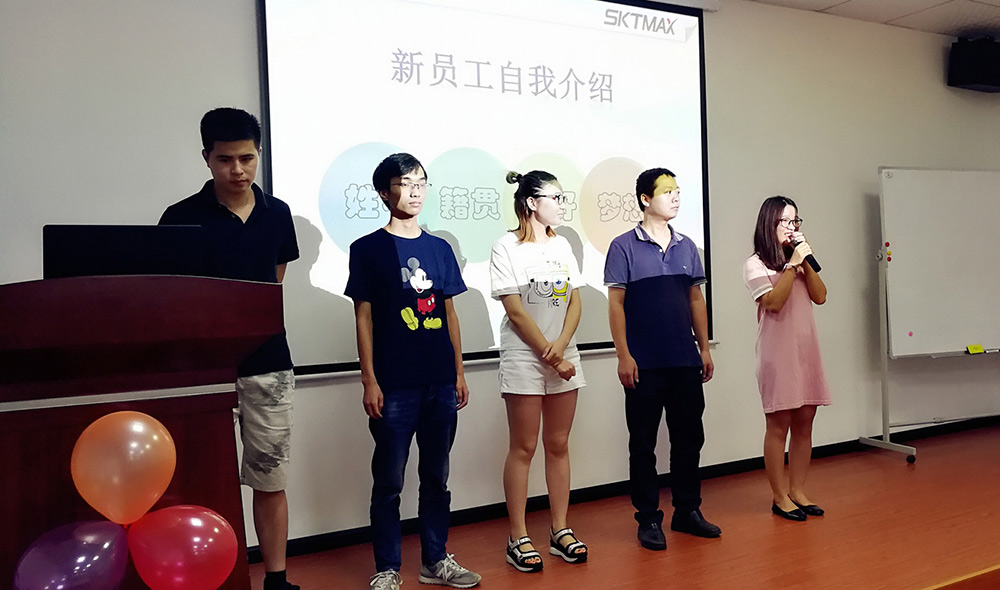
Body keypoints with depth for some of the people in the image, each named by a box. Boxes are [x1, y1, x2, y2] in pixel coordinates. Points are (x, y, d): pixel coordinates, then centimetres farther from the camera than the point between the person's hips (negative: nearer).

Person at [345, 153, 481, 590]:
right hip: (394, 385, -4)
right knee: (389, 481, 4)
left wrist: (459, 373, 10)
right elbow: (364, 317, -3)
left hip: (440, 382, 4)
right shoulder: (368, 249, 0)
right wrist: (369, 380, -7)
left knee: (436, 477, 13)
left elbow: (449, 315, 13)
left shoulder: (440, 249, 11)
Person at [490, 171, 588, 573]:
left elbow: (575, 302, 7)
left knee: (558, 445, 10)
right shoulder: (507, 248, -6)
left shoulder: (562, 246, 11)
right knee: (523, 448, 1)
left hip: (564, 358, 5)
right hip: (523, 358, -5)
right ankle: (518, 537, 11)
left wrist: (561, 346, -9)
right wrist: (549, 357, -12)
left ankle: (560, 530, 20)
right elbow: (516, 312, -11)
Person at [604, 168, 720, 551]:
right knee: (643, 443, 4)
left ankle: (688, 511, 26)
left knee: (689, 437, 11)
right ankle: (648, 519, 16)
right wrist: (623, 355, -12)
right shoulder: (624, 247, -4)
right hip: (645, 364, -5)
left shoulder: (687, 247, 11)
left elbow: (696, 299, 15)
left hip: (685, 361, 5)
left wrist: (704, 348, 11)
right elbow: (616, 303, -7)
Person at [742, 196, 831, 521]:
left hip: (806, 351, 6)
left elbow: (820, 296, 5)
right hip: (778, 353, -6)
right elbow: (773, 302, -15)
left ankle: (798, 492, 18)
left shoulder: (799, 260, 15)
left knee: (804, 424, 8)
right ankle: (780, 497, 8)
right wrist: (793, 264, -14)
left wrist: (807, 261, -4)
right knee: (779, 425, -1)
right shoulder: (756, 264, -3)